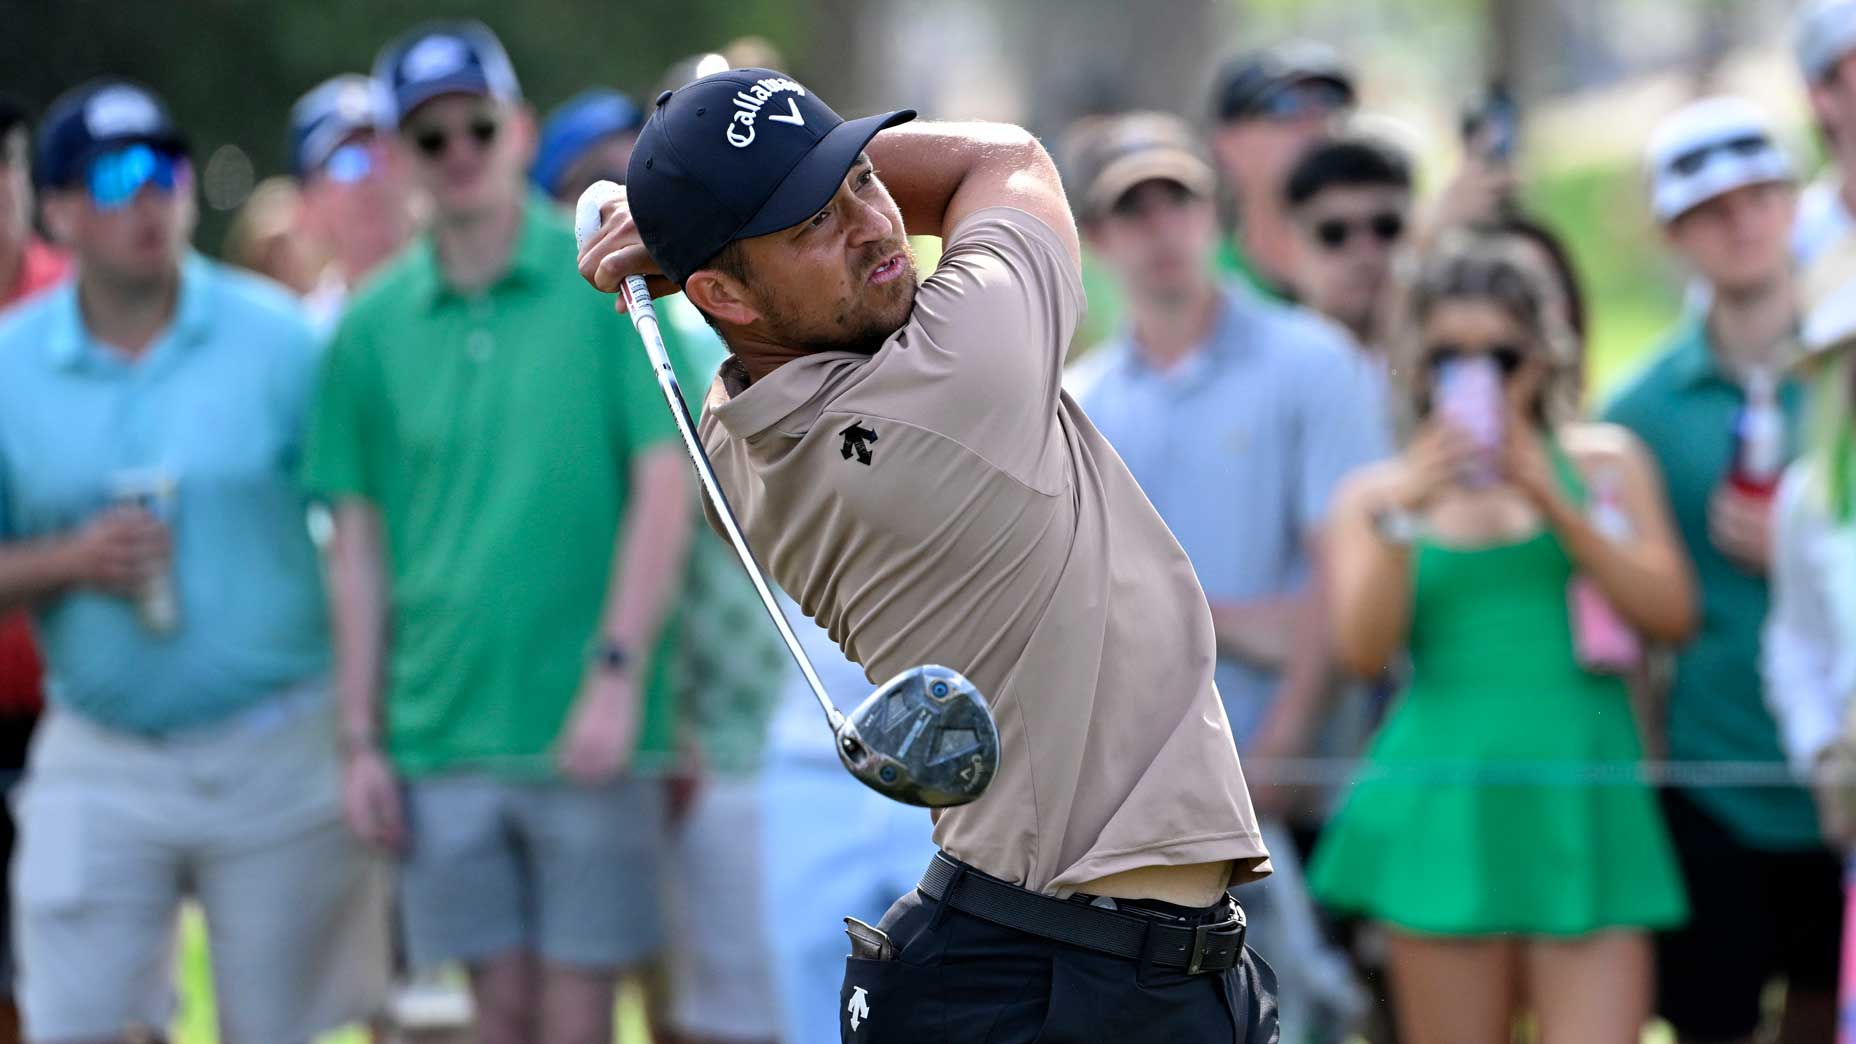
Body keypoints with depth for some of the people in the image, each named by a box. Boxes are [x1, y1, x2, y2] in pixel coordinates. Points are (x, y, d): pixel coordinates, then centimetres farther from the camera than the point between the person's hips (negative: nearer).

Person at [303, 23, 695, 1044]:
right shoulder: (372, 326, 7)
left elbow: (664, 490, -6)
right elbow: (358, 545, 10)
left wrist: (619, 672, -15)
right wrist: (361, 740, 6)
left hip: (583, 729, -3)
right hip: (441, 731, 3)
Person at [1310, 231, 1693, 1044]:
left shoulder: (1603, 462, 12)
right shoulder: (1375, 493, 11)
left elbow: (1670, 616, 0)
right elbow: (1364, 650, -2)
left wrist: (1556, 506, -8)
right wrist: (1401, 518, -14)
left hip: (1580, 809, 0)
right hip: (1444, 808, 0)